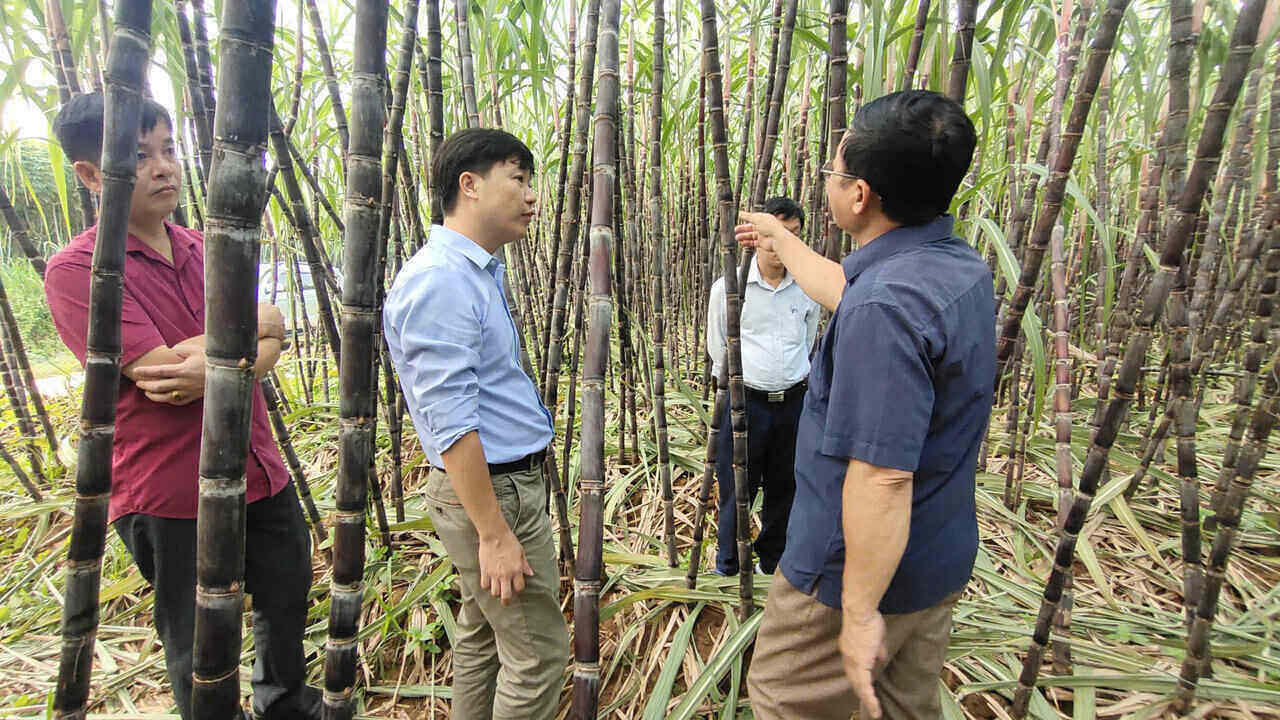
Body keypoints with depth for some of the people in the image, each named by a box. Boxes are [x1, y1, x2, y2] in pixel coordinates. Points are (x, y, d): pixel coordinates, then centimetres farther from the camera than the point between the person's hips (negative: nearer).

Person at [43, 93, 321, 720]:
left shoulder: (205, 249, 8)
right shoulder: (76, 270, -13)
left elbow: (269, 344, -1)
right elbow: (164, 368, -23)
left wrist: (213, 370, -22)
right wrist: (254, 321, -10)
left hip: (258, 471, 7)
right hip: (172, 494, -6)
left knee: (288, 597, 23)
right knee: (200, 651, 11)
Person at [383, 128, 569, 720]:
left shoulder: (482, 271, 12)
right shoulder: (439, 281, -21)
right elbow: (451, 425, -24)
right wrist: (493, 534, -22)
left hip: (507, 478, 10)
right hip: (493, 491, -10)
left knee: (482, 635, 22)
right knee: (539, 653, 2)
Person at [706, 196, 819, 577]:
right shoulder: (728, 287, -4)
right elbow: (718, 351, 6)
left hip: (794, 400, 3)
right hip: (744, 399, -3)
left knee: (785, 488, 14)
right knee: (737, 488, 5)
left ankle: (772, 561, 34)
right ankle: (727, 567, 25)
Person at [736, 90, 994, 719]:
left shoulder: (884, 307, -32)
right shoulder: (962, 268, 0)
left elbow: (883, 477, -33)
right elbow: (843, 291, 18)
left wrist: (861, 612, -24)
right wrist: (779, 238, 31)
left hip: (861, 569, -9)